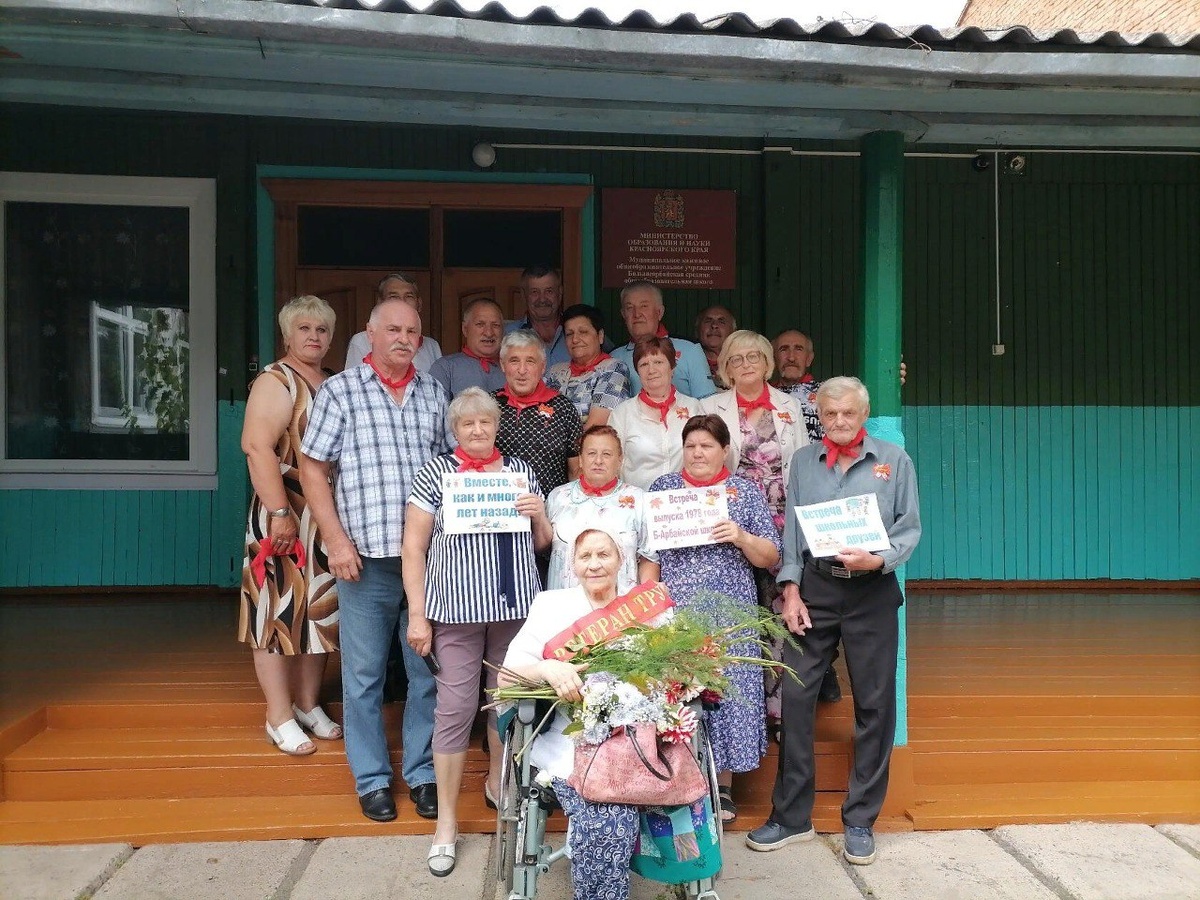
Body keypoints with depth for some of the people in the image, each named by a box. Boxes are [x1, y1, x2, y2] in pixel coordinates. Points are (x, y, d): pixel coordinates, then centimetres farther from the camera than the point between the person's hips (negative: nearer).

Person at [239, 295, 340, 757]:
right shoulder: (275, 382, -9)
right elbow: (257, 446, -20)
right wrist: (279, 513, -25)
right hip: (286, 516, -7)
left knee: (321, 609, 13)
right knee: (279, 610, 0)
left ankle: (307, 703, 26)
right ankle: (279, 717, 10)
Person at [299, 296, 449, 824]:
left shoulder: (433, 394, 11)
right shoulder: (339, 391, 2)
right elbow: (313, 469, 0)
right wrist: (336, 541, -7)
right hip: (367, 557, -2)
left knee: (429, 670, 9)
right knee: (364, 674, 7)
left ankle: (423, 773, 25)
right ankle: (372, 779, 23)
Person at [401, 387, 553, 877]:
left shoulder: (520, 469, 10)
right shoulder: (435, 471, -1)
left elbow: (542, 544, 17)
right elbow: (413, 546, -3)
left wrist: (539, 515, -5)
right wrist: (416, 614, -8)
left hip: (516, 605, 4)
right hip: (456, 607, -3)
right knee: (455, 708, -2)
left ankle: (497, 782, 39)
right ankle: (446, 820, 12)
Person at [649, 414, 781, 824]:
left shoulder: (746, 491, 7)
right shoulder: (663, 487, 9)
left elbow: (770, 558, 5)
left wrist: (741, 537, -13)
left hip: (730, 613, 0)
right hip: (675, 611, 1)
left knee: (725, 688, 1)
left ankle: (723, 786, 16)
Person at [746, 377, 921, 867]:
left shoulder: (894, 460, 5)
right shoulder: (804, 461, 11)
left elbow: (910, 528, 3)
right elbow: (791, 528, 9)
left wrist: (878, 559, -16)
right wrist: (791, 590, 0)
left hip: (872, 591, -1)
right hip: (814, 587, 1)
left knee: (873, 702, 4)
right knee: (794, 694, -2)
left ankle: (860, 820, 19)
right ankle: (790, 814, 13)